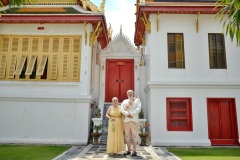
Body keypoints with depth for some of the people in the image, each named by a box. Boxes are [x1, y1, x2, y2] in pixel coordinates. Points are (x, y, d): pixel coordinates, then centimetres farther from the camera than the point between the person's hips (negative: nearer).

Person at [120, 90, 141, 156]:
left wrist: (131, 114, -15)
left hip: (134, 120, -3)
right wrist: (127, 114, -13)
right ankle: (128, 150, 11)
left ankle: (134, 151, -4)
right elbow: (122, 110, 4)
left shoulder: (137, 100, 13)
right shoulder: (124, 101, 19)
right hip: (126, 120, 3)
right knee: (127, 136, 4)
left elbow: (138, 109, -3)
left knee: (134, 135, -6)